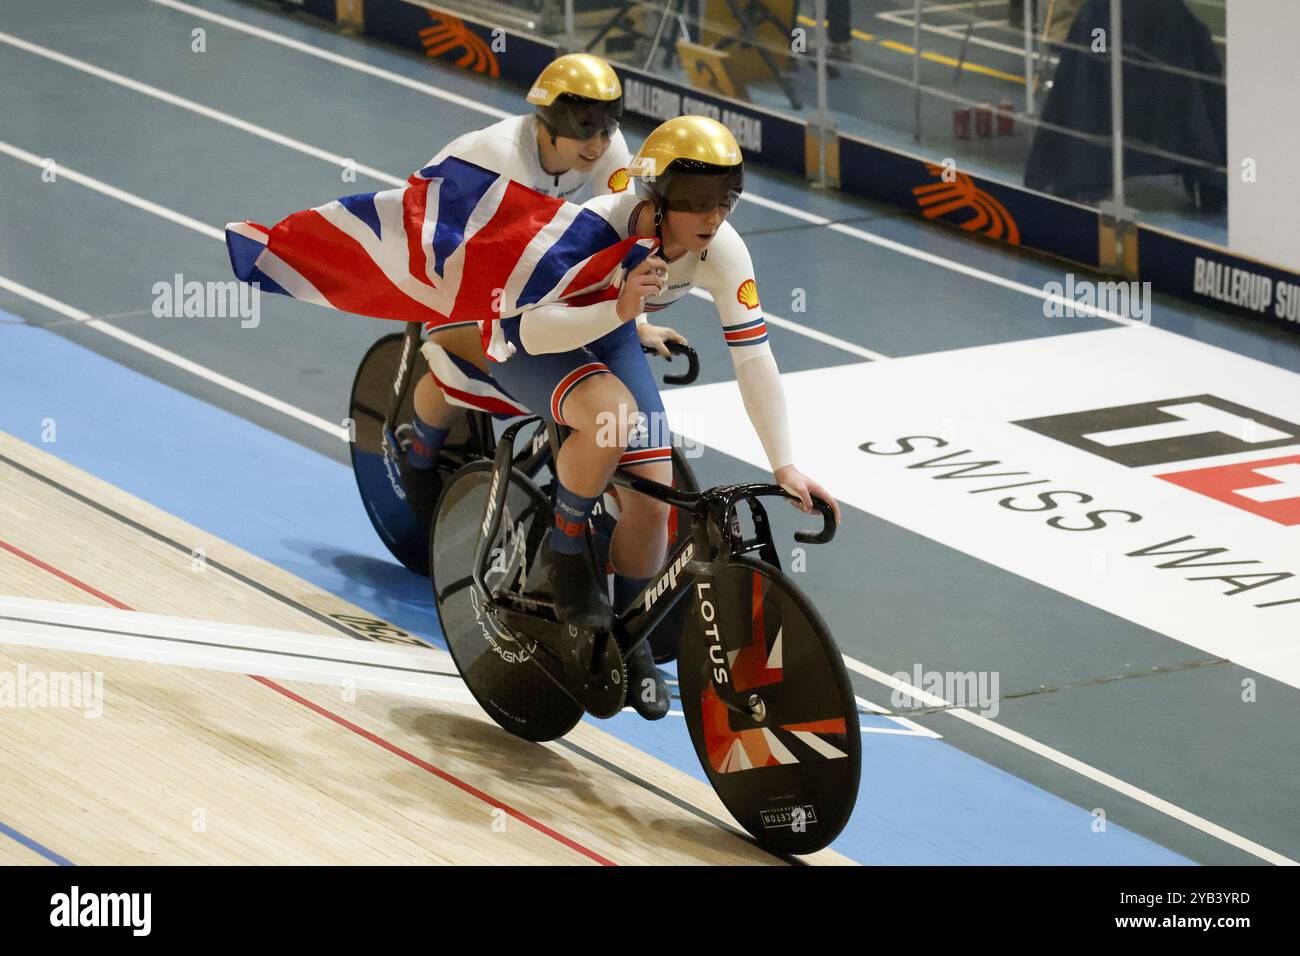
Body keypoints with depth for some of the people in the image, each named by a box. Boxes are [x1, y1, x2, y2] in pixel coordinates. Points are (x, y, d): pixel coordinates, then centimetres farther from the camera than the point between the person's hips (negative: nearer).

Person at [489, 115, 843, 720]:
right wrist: (617, 309, -59)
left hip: (608, 337, 5)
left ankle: (631, 644, 17)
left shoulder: (722, 251, -25)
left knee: (653, 498, -6)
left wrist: (785, 467, -26)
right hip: (523, 335, -5)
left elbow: (753, 358, -21)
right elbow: (537, 330, -42)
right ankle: (562, 557, -13)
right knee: (612, 412, -37)